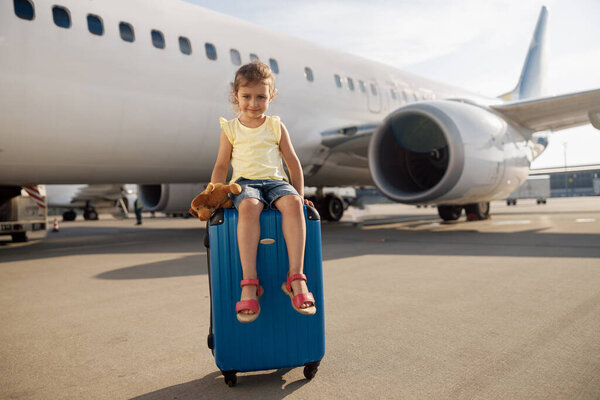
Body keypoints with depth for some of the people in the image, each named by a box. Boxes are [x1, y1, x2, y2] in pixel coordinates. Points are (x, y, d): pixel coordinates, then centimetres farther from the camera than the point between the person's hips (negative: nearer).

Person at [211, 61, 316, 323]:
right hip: (244, 183, -1)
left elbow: (292, 162, 16)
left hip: (275, 180, 1)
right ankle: (249, 283, -40)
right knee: (249, 207, -38)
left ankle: (295, 277, -37)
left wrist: (300, 195, 10)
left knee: (292, 203, -35)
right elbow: (221, 167, 14)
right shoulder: (230, 129, 12)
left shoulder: (276, 127, 14)